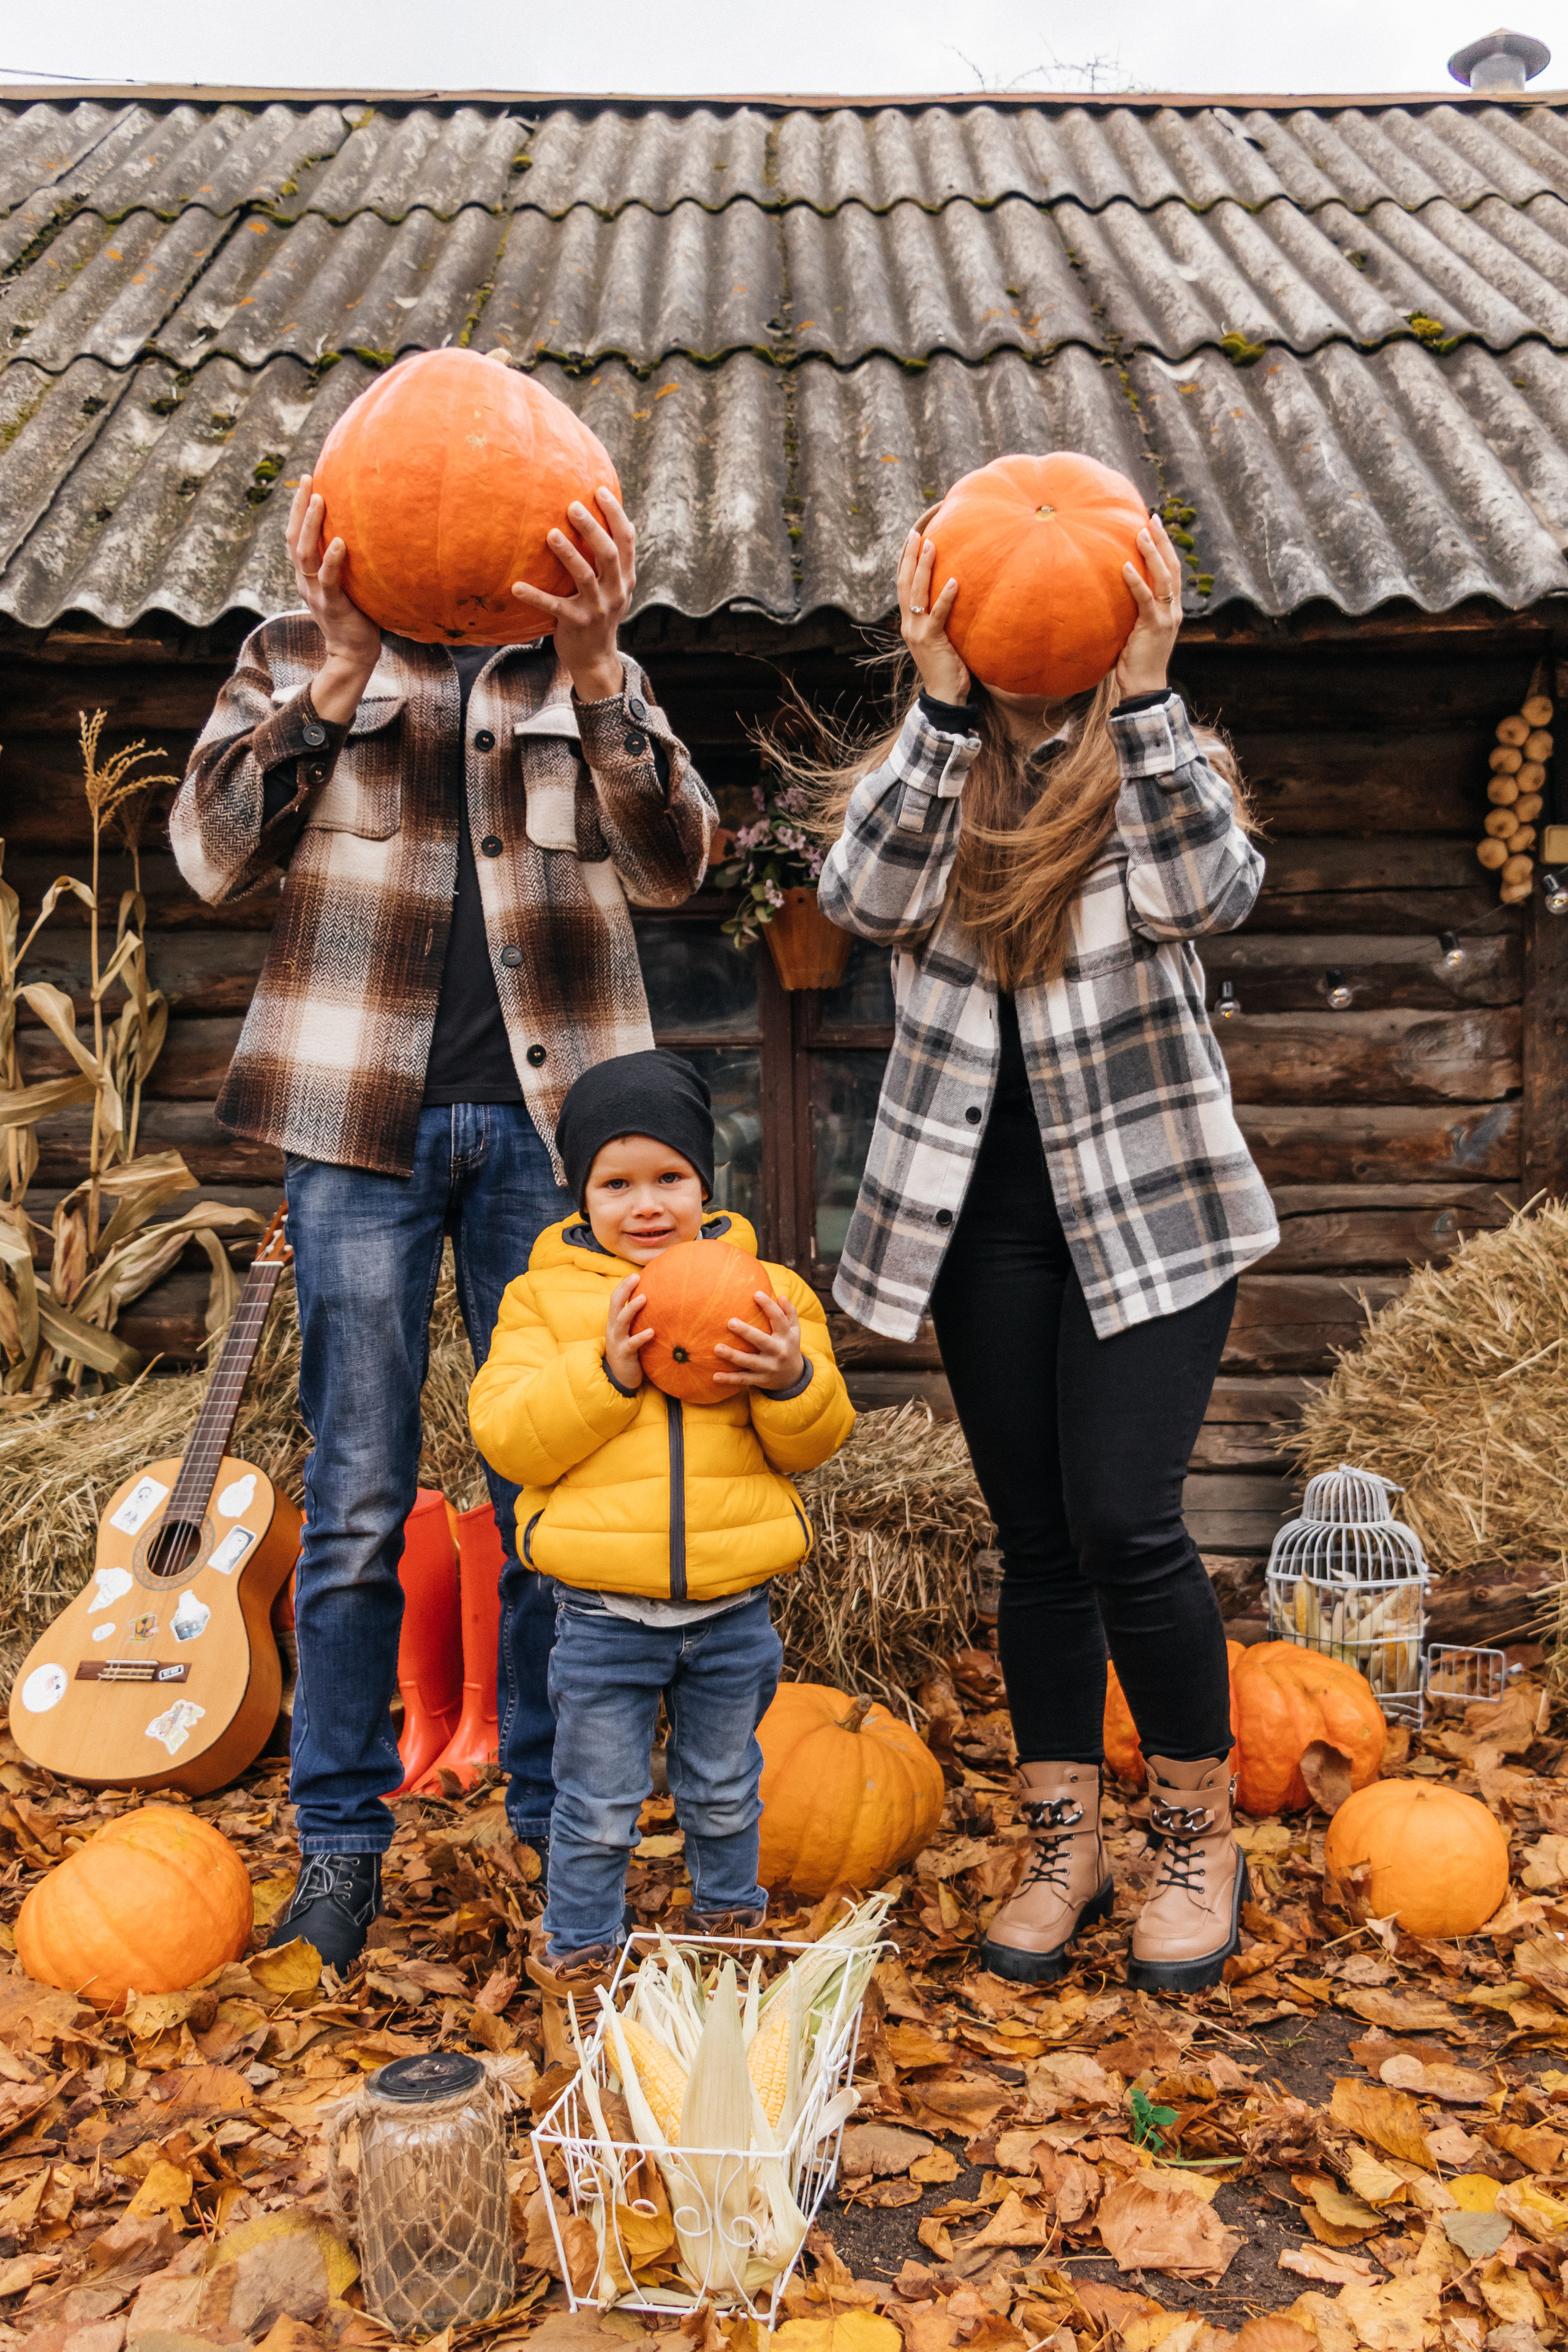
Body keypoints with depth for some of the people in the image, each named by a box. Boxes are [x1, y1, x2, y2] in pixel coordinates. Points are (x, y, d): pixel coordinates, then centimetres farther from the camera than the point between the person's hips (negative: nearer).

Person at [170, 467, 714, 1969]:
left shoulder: (590, 677, 14)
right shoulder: (297, 653, 12)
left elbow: (674, 866, -3)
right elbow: (211, 857, -3)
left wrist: (591, 670, -15)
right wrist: (340, 663, -12)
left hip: (547, 1113, 1)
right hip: (364, 1111, -1)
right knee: (357, 1499, 3)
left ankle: (556, 1820, 23)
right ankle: (341, 1842, 19)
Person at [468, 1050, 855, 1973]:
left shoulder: (766, 1290, 1)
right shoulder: (545, 1297, -2)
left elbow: (817, 1441, 0)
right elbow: (506, 1437, -12)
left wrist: (792, 1379, -22)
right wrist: (605, 1372, -24)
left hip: (733, 1605, 2)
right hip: (603, 1610, -2)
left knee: (725, 1792, 22)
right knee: (598, 1808, 11)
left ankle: (729, 1917, 46)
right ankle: (581, 1949, 34)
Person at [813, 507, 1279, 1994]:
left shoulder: (1162, 774, 2)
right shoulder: (912, 781, 6)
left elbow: (1208, 895, -21)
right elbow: (866, 901, -17)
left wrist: (1141, 694, -26)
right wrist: (941, 704, -24)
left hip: (1147, 1209, -2)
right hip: (985, 1216, 2)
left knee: (1124, 1524, -9)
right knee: (1035, 1540, 8)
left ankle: (1201, 1837, 14)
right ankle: (1062, 1842, 24)